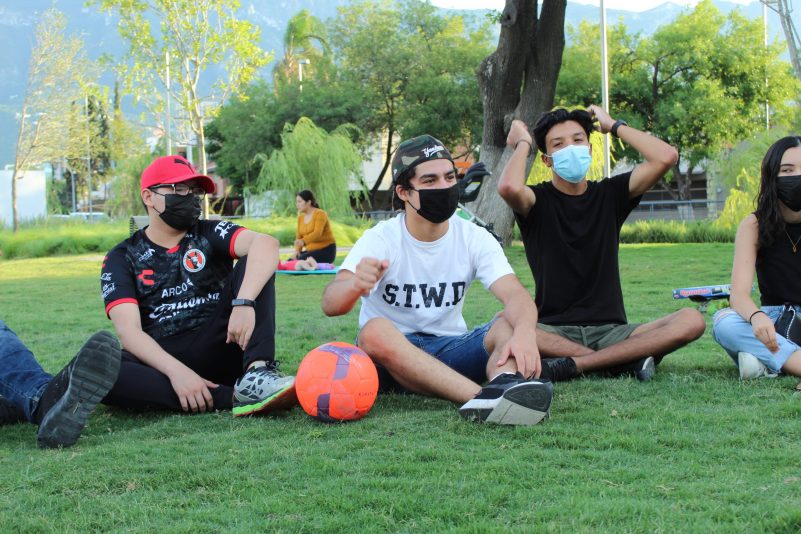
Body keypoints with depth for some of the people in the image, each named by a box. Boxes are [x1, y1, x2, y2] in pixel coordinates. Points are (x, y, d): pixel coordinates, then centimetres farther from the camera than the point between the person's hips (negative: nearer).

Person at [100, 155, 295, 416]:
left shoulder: (209, 235, 8)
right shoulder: (122, 258, 7)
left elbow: (266, 244, -15)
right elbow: (129, 331, -9)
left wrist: (244, 303, -34)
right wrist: (177, 371, -27)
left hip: (218, 351, 1)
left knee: (254, 265, -11)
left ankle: (257, 371, -36)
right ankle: (230, 398, -36)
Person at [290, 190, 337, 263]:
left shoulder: (320, 214, -11)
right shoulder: (301, 217, 10)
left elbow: (317, 234, -27)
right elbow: (299, 237, 5)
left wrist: (303, 241, -45)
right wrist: (297, 251, -16)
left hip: (326, 251, -7)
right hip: (310, 250, 7)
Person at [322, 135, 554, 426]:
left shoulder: (475, 238, -1)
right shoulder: (380, 239, -8)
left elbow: (517, 297, -16)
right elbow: (330, 304, -24)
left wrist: (524, 331, -42)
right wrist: (355, 285, -49)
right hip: (389, 358, -2)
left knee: (511, 323, -22)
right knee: (375, 330, -35)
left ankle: (503, 383, -57)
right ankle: (482, 397, -53)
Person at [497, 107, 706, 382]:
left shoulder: (609, 194, 11)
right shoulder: (538, 201, 2)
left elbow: (665, 157, -3)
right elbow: (509, 187, -23)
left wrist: (614, 126, 8)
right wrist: (522, 144, -3)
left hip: (611, 331, 3)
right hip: (554, 332, -2)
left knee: (692, 320, -22)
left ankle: (571, 365, -27)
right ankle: (627, 361, -26)